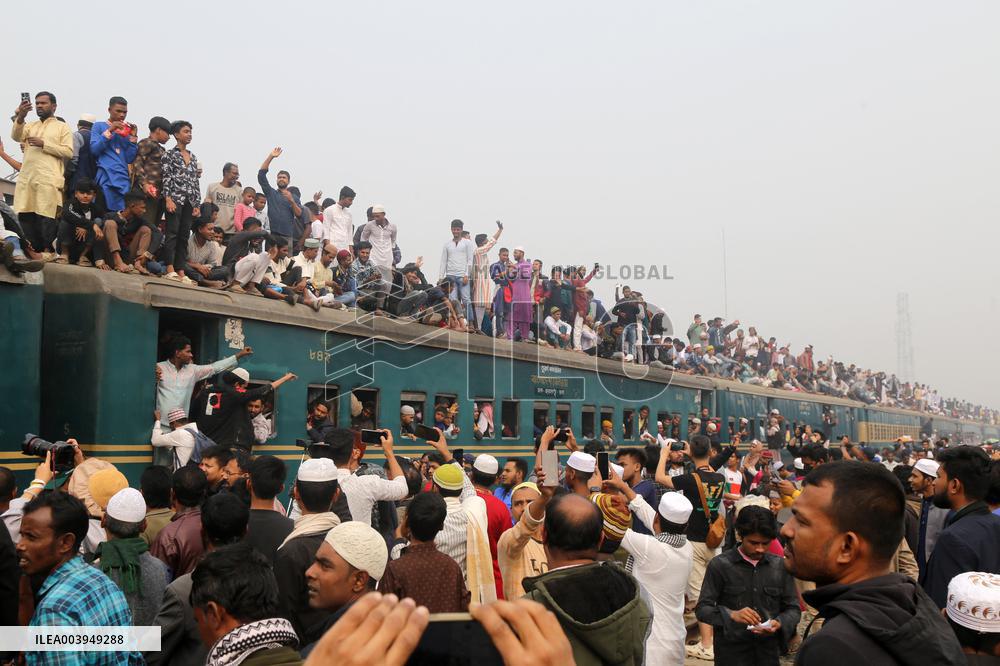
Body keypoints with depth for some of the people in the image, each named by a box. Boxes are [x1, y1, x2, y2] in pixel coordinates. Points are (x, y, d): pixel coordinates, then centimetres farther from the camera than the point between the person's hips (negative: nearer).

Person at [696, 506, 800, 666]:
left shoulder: (780, 566, 1)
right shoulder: (720, 565, -9)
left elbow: (793, 608, 7)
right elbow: (702, 609, -9)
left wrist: (780, 623, -14)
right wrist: (731, 615, -27)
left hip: (769, 650, 3)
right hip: (731, 652, -3)